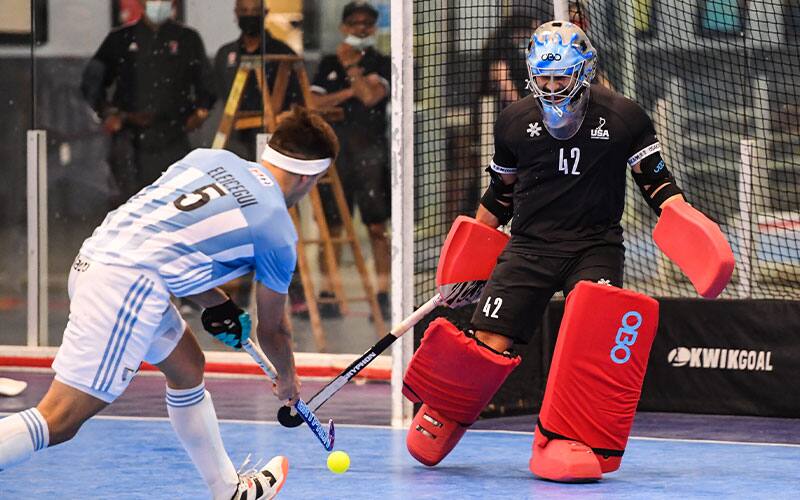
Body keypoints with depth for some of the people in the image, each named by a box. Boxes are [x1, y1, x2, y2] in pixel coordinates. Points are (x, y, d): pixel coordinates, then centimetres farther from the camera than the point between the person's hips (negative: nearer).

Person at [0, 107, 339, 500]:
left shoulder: (209, 157, 19)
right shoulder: (277, 231, 4)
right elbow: (271, 330, 16)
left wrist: (216, 304, 25)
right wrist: (287, 379, 37)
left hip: (93, 259, 9)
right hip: (128, 286, -9)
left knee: (187, 367, 26)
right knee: (60, 421, -12)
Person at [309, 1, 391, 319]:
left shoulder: (381, 64, 4)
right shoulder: (329, 64, 13)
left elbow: (370, 95, -14)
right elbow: (313, 103, 3)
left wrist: (351, 66, -3)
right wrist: (348, 93, -6)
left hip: (371, 152, -3)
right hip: (335, 149, 3)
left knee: (377, 227, -4)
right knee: (331, 226, 3)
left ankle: (383, 297, -3)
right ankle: (327, 295, 7)